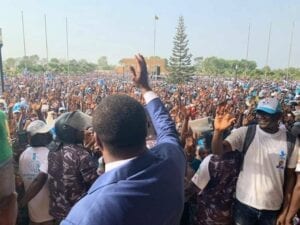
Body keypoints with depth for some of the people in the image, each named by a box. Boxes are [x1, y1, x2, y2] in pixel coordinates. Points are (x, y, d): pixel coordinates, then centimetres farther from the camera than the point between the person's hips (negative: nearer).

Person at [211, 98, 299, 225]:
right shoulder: (245, 133, -11)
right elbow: (218, 151, -21)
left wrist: (285, 211, 4)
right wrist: (218, 131, -41)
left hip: (273, 208, 2)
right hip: (244, 203, -1)